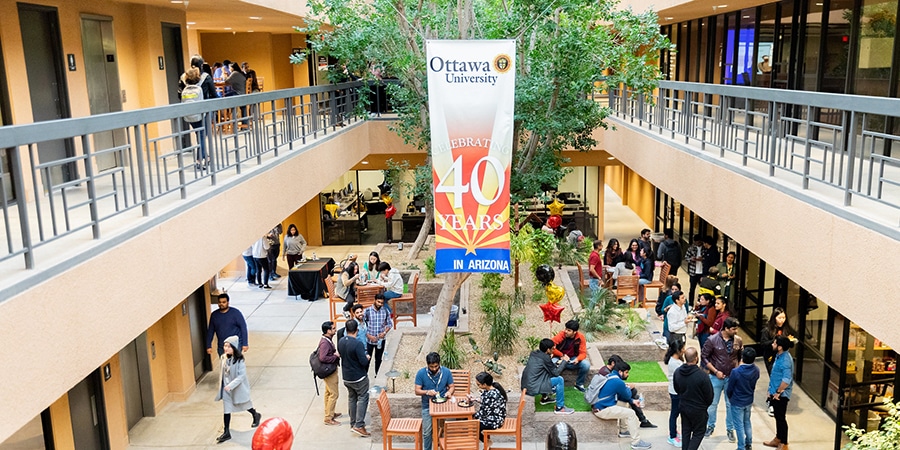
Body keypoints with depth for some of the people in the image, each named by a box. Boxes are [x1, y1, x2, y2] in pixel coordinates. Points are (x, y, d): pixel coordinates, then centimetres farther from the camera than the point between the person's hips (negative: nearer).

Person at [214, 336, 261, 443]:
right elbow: (223, 373, 8)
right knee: (226, 409, 4)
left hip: (238, 388, -5)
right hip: (226, 388, 5)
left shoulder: (239, 360, -24)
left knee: (244, 405, 18)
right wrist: (222, 385, 13)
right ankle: (226, 432, 12)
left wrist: (231, 385, -33)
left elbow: (241, 376, -26)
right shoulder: (224, 358, -5)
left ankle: (256, 415, 48)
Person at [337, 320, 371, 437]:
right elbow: (364, 362, -24)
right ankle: (359, 425, -4)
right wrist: (367, 357, -3)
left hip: (346, 377, 7)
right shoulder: (358, 344, -26)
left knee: (351, 398, 18)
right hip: (359, 377, -7)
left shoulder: (340, 342, -3)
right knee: (362, 399, 2)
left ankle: (353, 423, 25)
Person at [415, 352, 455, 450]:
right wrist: (427, 392, -28)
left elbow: (451, 386, 1)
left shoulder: (446, 372, -10)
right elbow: (417, 391, -9)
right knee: (427, 432, 4)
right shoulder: (421, 373, -13)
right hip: (427, 406, 0)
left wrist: (449, 392, -22)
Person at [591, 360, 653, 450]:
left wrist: (632, 401, 11)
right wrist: (628, 388, 16)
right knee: (631, 413, -9)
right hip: (602, 410, -10)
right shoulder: (618, 382, -19)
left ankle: (623, 431, 34)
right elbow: (627, 396, -4)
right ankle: (636, 442, -3)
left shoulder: (610, 376, 10)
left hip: (598, 405, 10)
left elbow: (620, 395, 19)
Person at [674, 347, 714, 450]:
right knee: (698, 433, 13)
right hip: (698, 410, -5)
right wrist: (706, 405, 6)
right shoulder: (702, 376, -29)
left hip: (683, 407, 5)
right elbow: (709, 395, -15)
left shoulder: (677, 372, -11)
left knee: (685, 431, 19)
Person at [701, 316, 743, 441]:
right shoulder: (713, 340, -15)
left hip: (732, 378, 2)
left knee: (731, 404, 11)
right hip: (716, 377, -2)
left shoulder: (738, 340, -7)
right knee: (712, 404, 12)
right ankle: (710, 426, 31)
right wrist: (715, 371, -12)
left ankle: (730, 429, 28)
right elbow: (704, 357, -9)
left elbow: (741, 356, 7)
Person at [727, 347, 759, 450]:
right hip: (749, 401, 5)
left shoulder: (736, 372, -30)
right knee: (747, 422, 24)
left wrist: (729, 396, 5)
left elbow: (730, 388, -15)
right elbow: (754, 385, 1)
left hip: (737, 403, -5)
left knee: (739, 425, 9)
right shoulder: (756, 370, -15)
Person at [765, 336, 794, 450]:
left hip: (781, 395, -9)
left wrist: (778, 392, -19)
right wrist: (770, 390, 14)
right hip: (775, 393, 9)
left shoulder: (785, 360, -26)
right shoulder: (779, 356, 4)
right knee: (777, 417, 21)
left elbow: (786, 380, -31)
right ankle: (778, 439, 35)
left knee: (781, 418, 3)